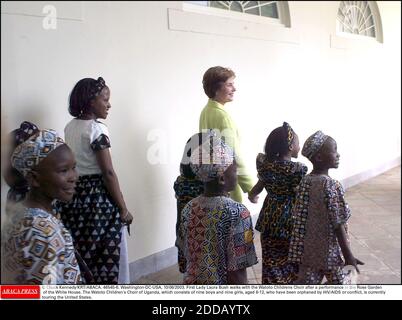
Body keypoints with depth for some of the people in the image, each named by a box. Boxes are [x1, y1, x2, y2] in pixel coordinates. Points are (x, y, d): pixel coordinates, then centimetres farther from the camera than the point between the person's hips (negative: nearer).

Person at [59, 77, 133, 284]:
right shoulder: (97, 129, -15)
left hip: (75, 196, 8)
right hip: (98, 198, -8)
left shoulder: (69, 127, 9)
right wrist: (123, 209, -11)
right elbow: (108, 173, -17)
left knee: (81, 256, 16)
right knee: (107, 257, 5)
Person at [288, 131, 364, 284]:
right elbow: (338, 224, -20)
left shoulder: (304, 181, 0)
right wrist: (348, 255, -13)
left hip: (308, 250, 6)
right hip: (330, 251, -6)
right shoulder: (331, 185, -22)